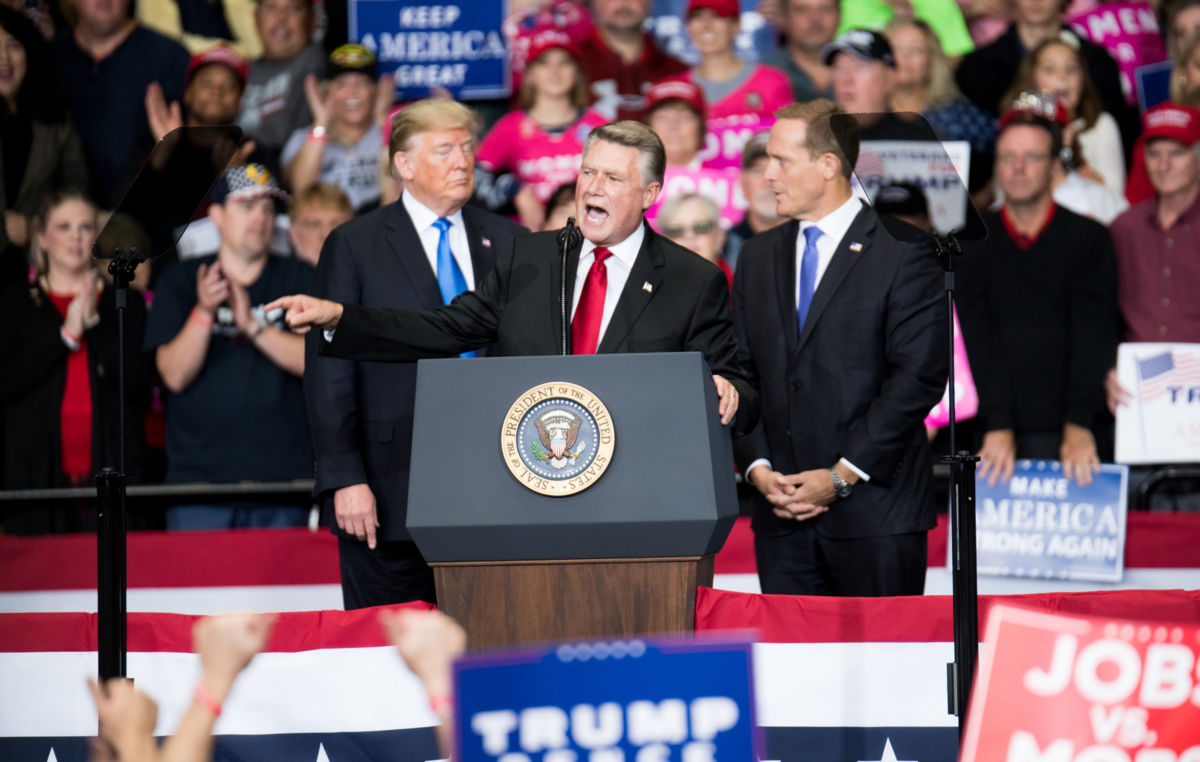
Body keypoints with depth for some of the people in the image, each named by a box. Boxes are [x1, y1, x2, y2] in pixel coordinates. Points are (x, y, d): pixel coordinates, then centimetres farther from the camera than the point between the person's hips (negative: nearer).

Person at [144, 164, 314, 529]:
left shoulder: (299, 278, 9)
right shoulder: (180, 281, 8)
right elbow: (175, 375, -2)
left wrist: (254, 326, -15)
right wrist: (204, 312, -17)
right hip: (198, 469, 0)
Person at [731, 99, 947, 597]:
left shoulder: (902, 252, -4)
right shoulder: (758, 257, 16)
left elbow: (919, 376, -10)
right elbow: (739, 373, 14)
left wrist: (841, 476, -13)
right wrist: (757, 466, -2)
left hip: (874, 509, -5)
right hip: (781, 514, 5)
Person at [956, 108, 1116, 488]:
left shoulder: (1088, 239, 5)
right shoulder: (971, 245, 8)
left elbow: (1094, 336, -5)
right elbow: (974, 341, -1)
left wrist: (1079, 425, -17)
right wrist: (997, 425, -14)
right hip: (992, 431, 1)